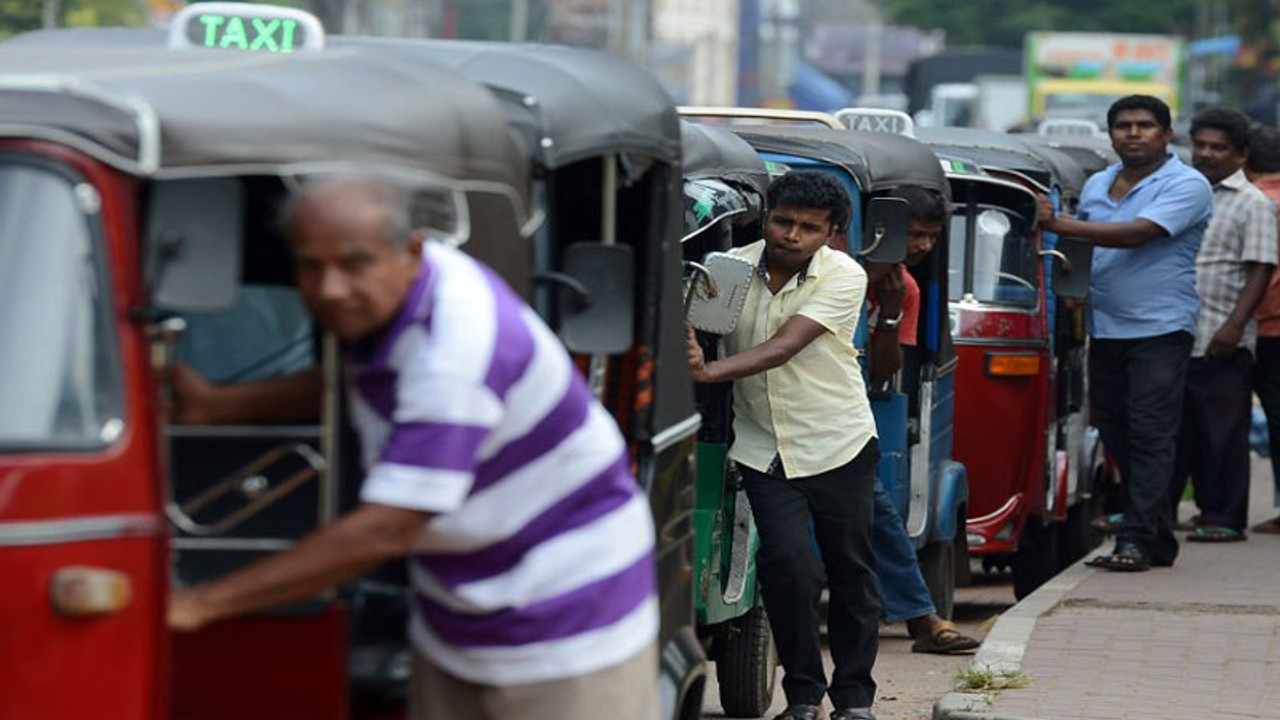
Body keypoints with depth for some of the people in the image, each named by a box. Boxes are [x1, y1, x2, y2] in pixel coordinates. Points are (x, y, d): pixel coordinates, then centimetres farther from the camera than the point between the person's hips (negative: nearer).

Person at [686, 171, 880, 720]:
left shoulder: (843, 276, -12)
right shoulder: (733, 268, -3)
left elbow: (786, 346, -23)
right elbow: (694, 320, -7)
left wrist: (711, 371, -35)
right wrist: (687, 348, -33)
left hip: (837, 443, -1)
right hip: (764, 446, 1)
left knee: (851, 570, 6)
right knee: (787, 562, -13)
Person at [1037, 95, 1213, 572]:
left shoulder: (1187, 186, -8)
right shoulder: (1097, 185, 16)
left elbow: (1137, 234, -20)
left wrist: (1060, 224, -22)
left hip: (1160, 329, -7)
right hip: (1104, 330, 7)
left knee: (1149, 435, -9)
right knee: (1114, 434, 6)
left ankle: (1136, 540, -11)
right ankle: (1159, 540, 14)